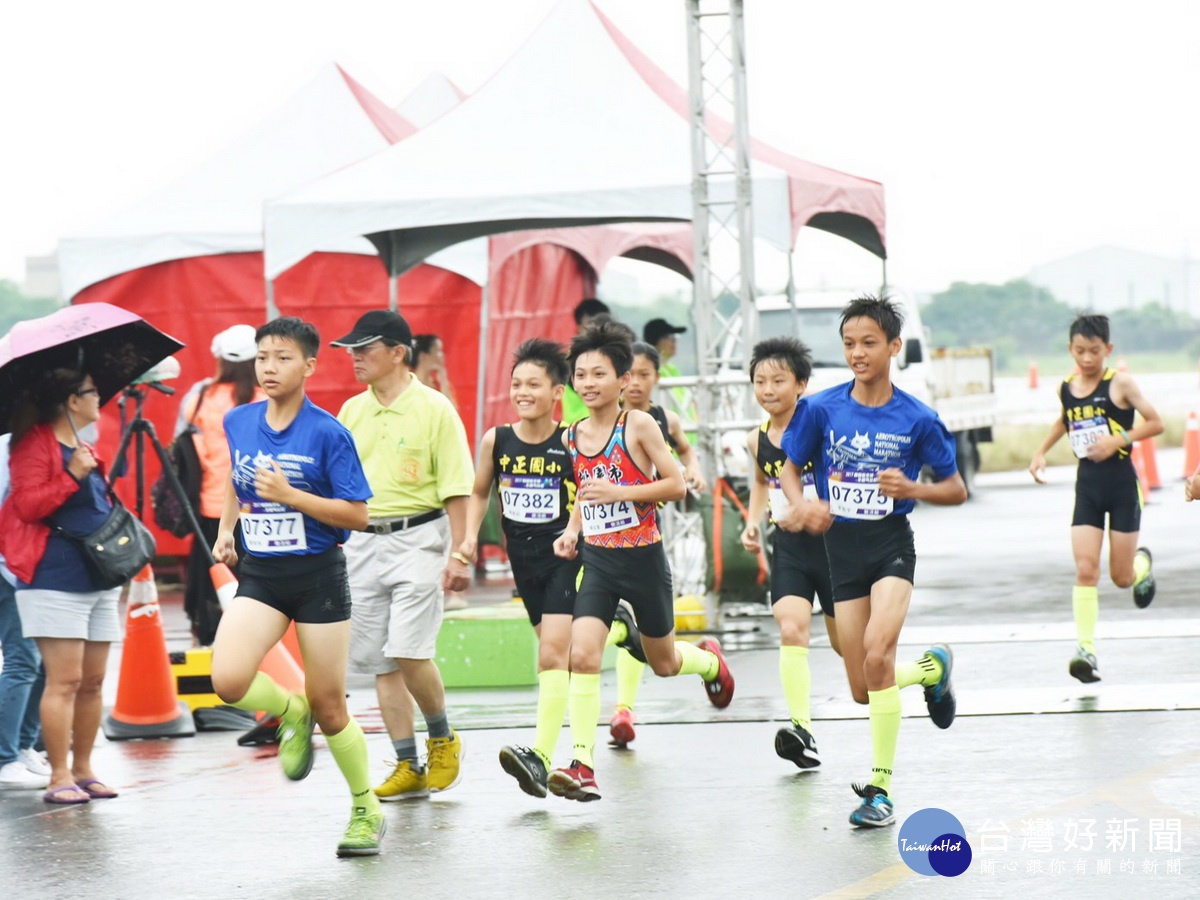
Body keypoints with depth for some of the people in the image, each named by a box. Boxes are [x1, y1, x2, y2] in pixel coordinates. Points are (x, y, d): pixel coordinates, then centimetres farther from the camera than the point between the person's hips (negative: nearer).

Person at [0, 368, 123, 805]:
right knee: (64, 679, -10)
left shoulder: (84, 449, 19)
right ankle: (59, 777, -7)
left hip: (97, 579, 8)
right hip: (55, 578, -8)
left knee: (93, 681, 7)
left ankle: (83, 770, 15)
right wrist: (72, 476, -22)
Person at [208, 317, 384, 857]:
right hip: (259, 574, 4)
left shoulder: (327, 433, -12)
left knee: (328, 707, 3)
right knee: (228, 681, -21)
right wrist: (226, 529, 13)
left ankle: (367, 812, 24)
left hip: (318, 574, -4)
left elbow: (357, 515, -12)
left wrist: (290, 494, -21)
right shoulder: (238, 423, 3)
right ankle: (292, 715, 12)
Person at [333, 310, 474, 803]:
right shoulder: (352, 411, 10)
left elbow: (455, 488, -6)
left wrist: (458, 554, -11)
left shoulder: (433, 408, -5)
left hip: (417, 539, -6)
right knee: (379, 660, 3)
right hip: (363, 541, 6)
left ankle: (442, 739, 10)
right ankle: (408, 767, 10)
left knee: (407, 649, -15)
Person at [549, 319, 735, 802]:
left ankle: (710, 660, 53)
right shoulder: (572, 437, 4)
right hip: (597, 561, 3)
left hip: (643, 558, -3)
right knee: (582, 655, -17)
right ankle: (582, 766, -18)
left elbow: (676, 484, -11)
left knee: (663, 662, 16)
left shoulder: (638, 425, -11)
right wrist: (572, 530, 1)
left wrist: (620, 493, -22)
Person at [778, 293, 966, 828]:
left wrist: (912, 488, -18)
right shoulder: (821, 409, -3)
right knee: (863, 690, 5)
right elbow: (790, 469, 9)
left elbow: (956, 490, 2)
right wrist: (800, 504, -13)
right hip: (842, 548, 3)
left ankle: (880, 789, -16)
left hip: (892, 545, -3)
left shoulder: (916, 419, -7)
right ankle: (932, 669, 40)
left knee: (877, 654, -26)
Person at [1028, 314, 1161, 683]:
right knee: (1085, 569, -11)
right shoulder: (1066, 389, 4)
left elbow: (1155, 423, -9)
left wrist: (1118, 440, -20)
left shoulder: (1120, 384, -10)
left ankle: (1142, 563, 42)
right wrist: (1041, 453, 16)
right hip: (1087, 484, 3)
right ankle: (1085, 650, -14)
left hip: (1121, 483, -3)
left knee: (1121, 577, 5)